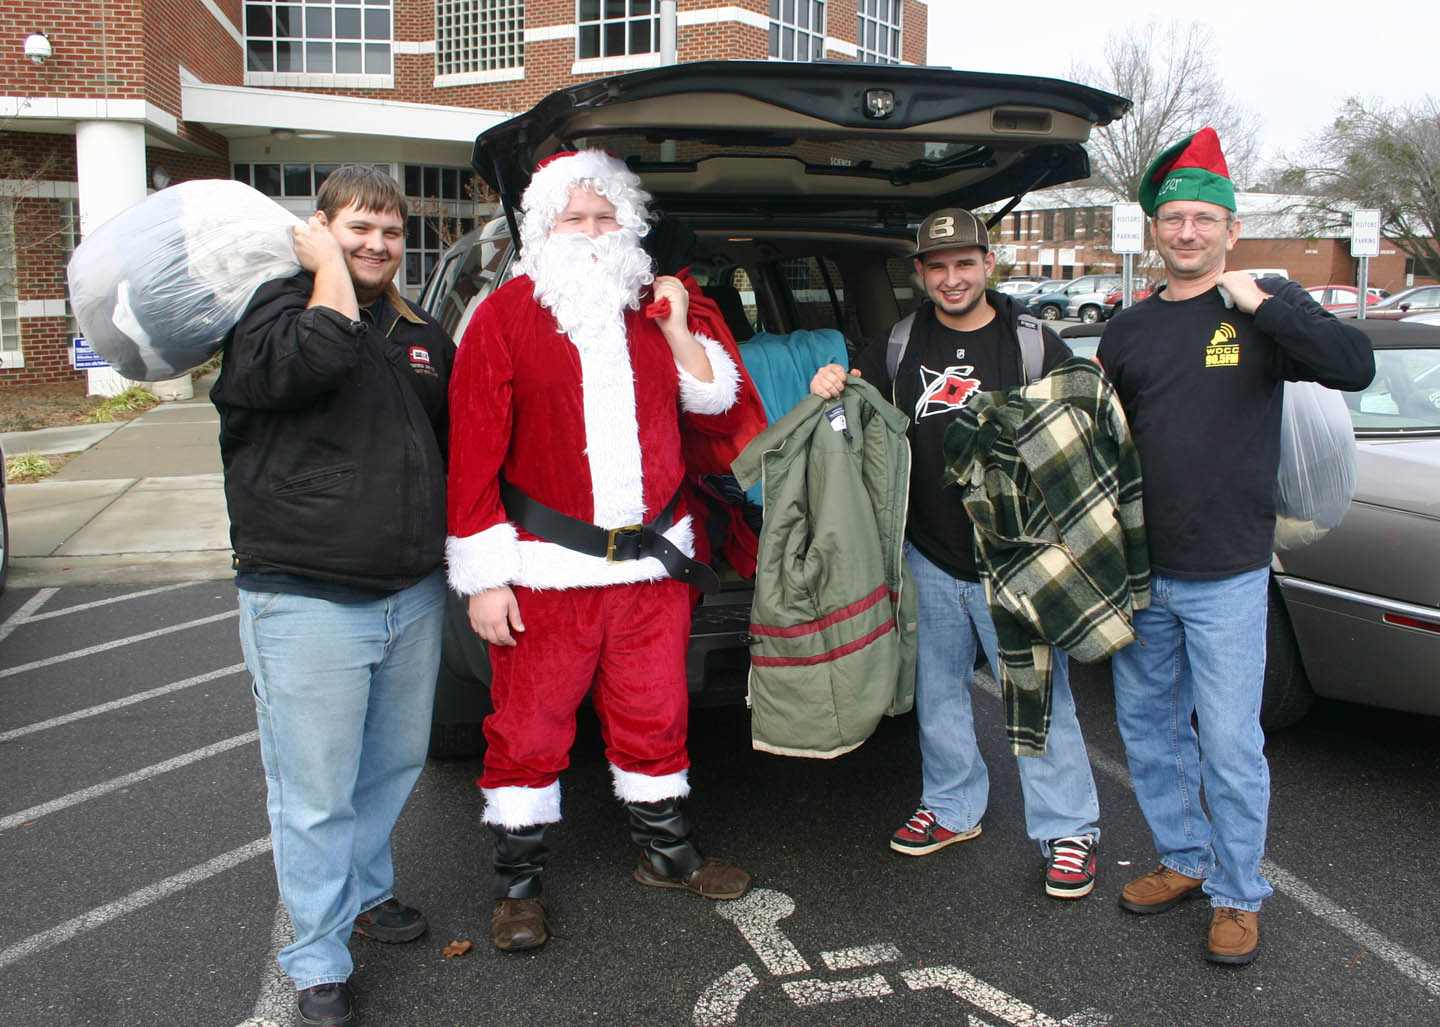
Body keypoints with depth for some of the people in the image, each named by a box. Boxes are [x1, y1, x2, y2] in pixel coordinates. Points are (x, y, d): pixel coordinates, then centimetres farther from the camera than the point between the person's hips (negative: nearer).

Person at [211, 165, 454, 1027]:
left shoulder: (425, 337, 15)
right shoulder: (278, 307, -4)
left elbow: (454, 442, 25)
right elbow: (314, 359, -28)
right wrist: (328, 269, -13)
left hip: (413, 594, 6)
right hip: (306, 600, -6)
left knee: (395, 764, 19)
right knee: (315, 793, 2)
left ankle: (367, 892, 42)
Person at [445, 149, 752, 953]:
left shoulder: (654, 310, 10)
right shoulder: (506, 316, -4)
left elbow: (718, 412, 11)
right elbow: (474, 453, -7)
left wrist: (678, 332, -3)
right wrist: (485, 576, -10)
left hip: (654, 564, 4)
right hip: (547, 570, -4)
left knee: (654, 717, 17)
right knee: (530, 729, 6)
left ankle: (667, 850, 37)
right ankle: (519, 883, 23)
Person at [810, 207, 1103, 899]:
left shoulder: (1034, 345, -2)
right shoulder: (899, 348, 7)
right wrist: (827, 388, -5)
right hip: (930, 560, 4)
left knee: (1038, 695, 1)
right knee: (937, 692, 15)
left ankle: (1067, 830, 16)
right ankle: (952, 808, 34)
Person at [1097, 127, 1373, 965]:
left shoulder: (1266, 306, -1)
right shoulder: (1129, 329, 10)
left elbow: (1356, 367, -16)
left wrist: (1262, 305, -23)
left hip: (1227, 575, -5)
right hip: (1138, 570, 5)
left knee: (1230, 745, 0)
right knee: (1147, 728, 14)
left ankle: (1239, 895, 19)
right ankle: (1184, 860, 34)